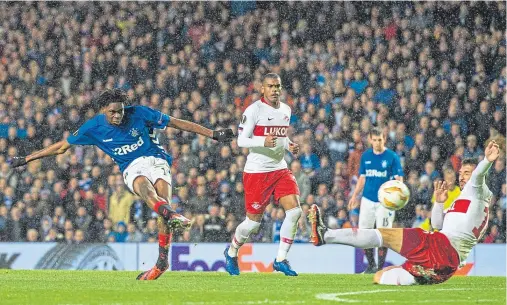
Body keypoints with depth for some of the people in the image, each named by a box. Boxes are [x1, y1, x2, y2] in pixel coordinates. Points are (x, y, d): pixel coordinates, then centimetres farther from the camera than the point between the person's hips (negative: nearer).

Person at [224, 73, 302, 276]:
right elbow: (241, 140, -13)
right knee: (254, 221, 0)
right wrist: (263, 142, -29)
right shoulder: (254, 110, -10)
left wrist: (289, 146, 5)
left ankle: (281, 259, -1)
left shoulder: (286, 110, 11)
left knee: (294, 211, -12)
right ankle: (232, 252, 29)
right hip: (256, 170, -6)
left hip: (280, 168, 6)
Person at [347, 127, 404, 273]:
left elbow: (399, 179, -8)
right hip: (368, 199, 4)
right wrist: (354, 196, 11)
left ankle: (380, 267, 5)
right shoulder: (366, 156, 8)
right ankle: (371, 264, 19)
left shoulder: (392, 157, -6)